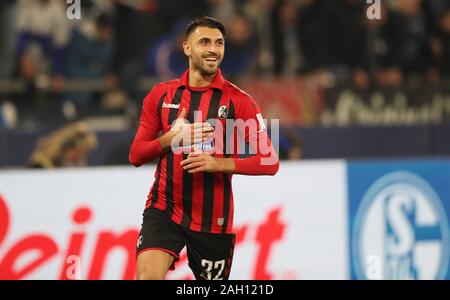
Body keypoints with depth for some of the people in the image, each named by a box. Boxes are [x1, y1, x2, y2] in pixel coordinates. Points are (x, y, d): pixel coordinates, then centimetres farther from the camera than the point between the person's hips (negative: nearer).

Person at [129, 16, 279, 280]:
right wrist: (170, 138, -12)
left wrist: (220, 163, -19)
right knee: (147, 275, -22)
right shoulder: (161, 95, 6)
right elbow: (136, 155, 7)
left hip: (213, 219, 0)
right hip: (163, 209, 0)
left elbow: (270, 162, -6)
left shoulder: (239, 101, -2)